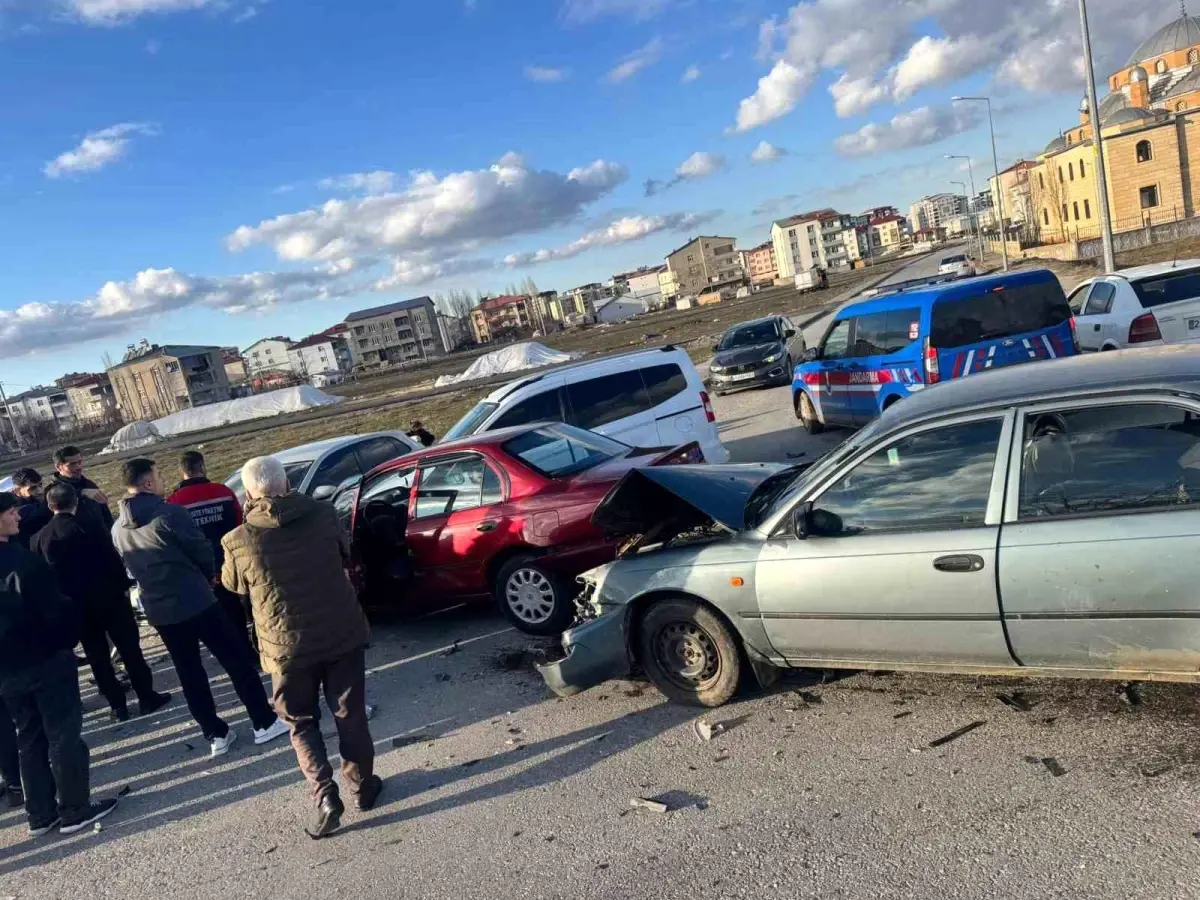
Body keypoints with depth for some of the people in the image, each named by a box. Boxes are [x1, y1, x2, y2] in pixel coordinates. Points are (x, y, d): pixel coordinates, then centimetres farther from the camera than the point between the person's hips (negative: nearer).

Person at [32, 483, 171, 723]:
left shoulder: (39, 538, -2)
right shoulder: (89, 528, -14)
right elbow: (113, 560, -11)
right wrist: (123, 586, 1)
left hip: (74, 605, 3)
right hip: (108, 598, -3)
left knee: (97, 656, 11)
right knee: (129, 649, 6)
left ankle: (118, 706, 15)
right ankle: (147, 698, 11)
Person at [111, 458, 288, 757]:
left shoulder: (117, 529, 5)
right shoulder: (169, 513, -15)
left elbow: (131, 568, 15)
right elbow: (202, 551, -10)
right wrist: (209, 575, 11)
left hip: (158, 610, 6)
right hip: (196, 602, -6)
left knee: (189, 674, 14)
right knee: (238, 662, 5)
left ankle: (216, 735, 19)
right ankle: (264, 723, 9)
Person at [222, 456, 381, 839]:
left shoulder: (239, 541, -13)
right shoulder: (323, 515, -9)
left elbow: (232, 584, 9)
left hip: (288, 646, -1)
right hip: (342, 634, 2)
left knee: (303, 724, 16)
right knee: (350, 715, 17)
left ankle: (325, 797, 7)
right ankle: (362, 785, 29)